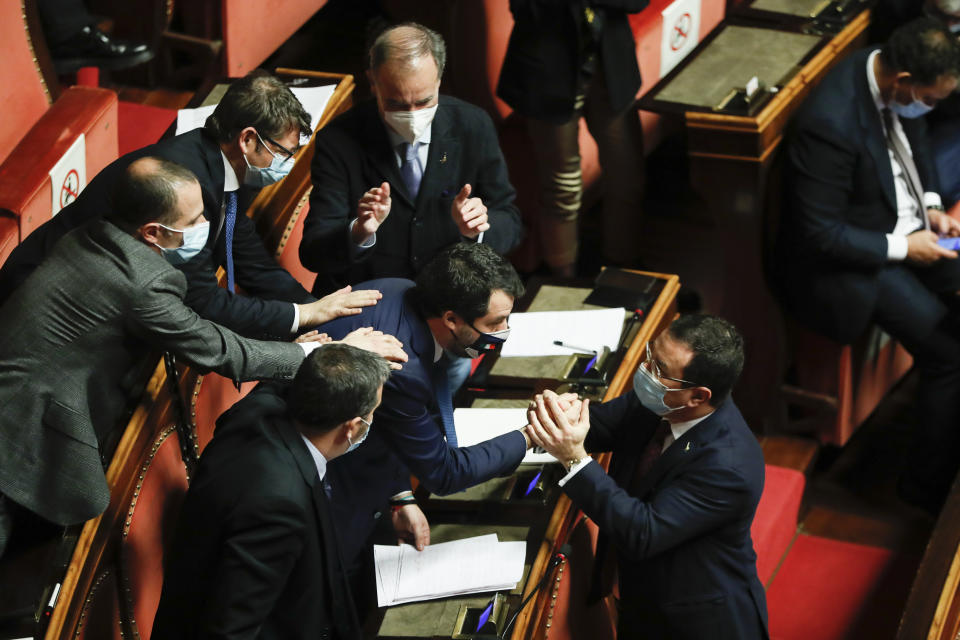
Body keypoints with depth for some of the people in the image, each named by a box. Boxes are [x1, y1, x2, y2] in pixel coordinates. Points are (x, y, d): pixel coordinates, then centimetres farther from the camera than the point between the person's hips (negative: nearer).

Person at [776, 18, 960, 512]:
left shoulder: (893, 75, -7)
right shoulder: (831, 123, -33)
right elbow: (819, 234, -25)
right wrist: (902, 248, -20)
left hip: (907, 225, 9)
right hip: (845, 262, -9)